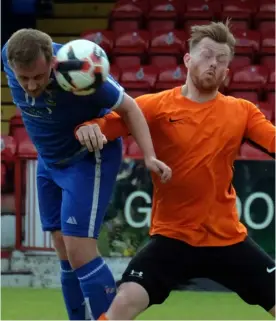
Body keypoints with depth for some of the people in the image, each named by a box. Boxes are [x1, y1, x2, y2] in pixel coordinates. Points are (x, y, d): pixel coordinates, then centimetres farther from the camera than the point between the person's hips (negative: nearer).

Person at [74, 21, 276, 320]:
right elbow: (102, 126, -12)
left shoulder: (242, 111, 2)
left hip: (228, 239, 3)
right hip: (172, 237, -3)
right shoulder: (155, 106, -6)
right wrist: (88, 128, -35)